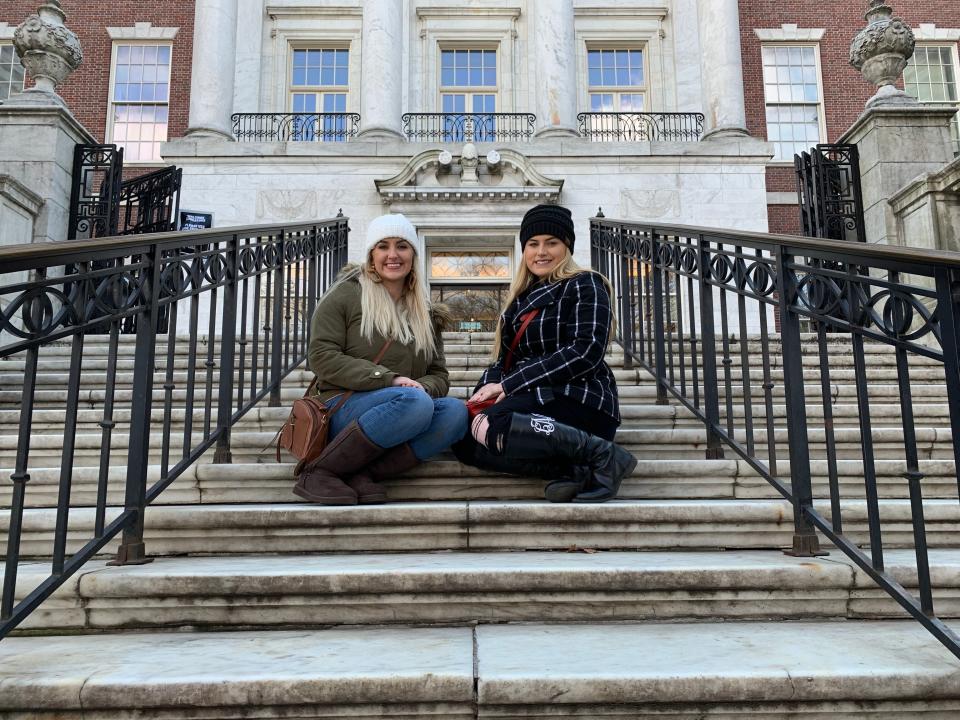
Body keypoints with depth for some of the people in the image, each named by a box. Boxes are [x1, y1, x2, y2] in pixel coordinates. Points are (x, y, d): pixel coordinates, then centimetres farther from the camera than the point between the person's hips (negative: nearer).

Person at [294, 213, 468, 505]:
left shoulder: (425, 313, 20)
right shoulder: (346, 295, 5)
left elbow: (439, 375, 17)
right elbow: (322, 358, -6)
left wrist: (423, 387, -10)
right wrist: (389, 379, -16)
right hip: (344, 409, -4)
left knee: (455, 411, -25)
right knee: (414, 402, -35)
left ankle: (363, 473, -29)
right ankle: (318, 471, -22)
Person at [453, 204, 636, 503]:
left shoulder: (585, 285, 0)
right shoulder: (523, 297, 22)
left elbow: (586, 352, -14)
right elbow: (505, 357, 18)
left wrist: (509, 385, -15)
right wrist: (489, 384, -7)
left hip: (580, 399, -7)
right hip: (536, 399, 8)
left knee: (488, 427, -31)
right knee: (463, 441, -15)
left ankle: (603, 455, -21)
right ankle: (572, 469, -20)